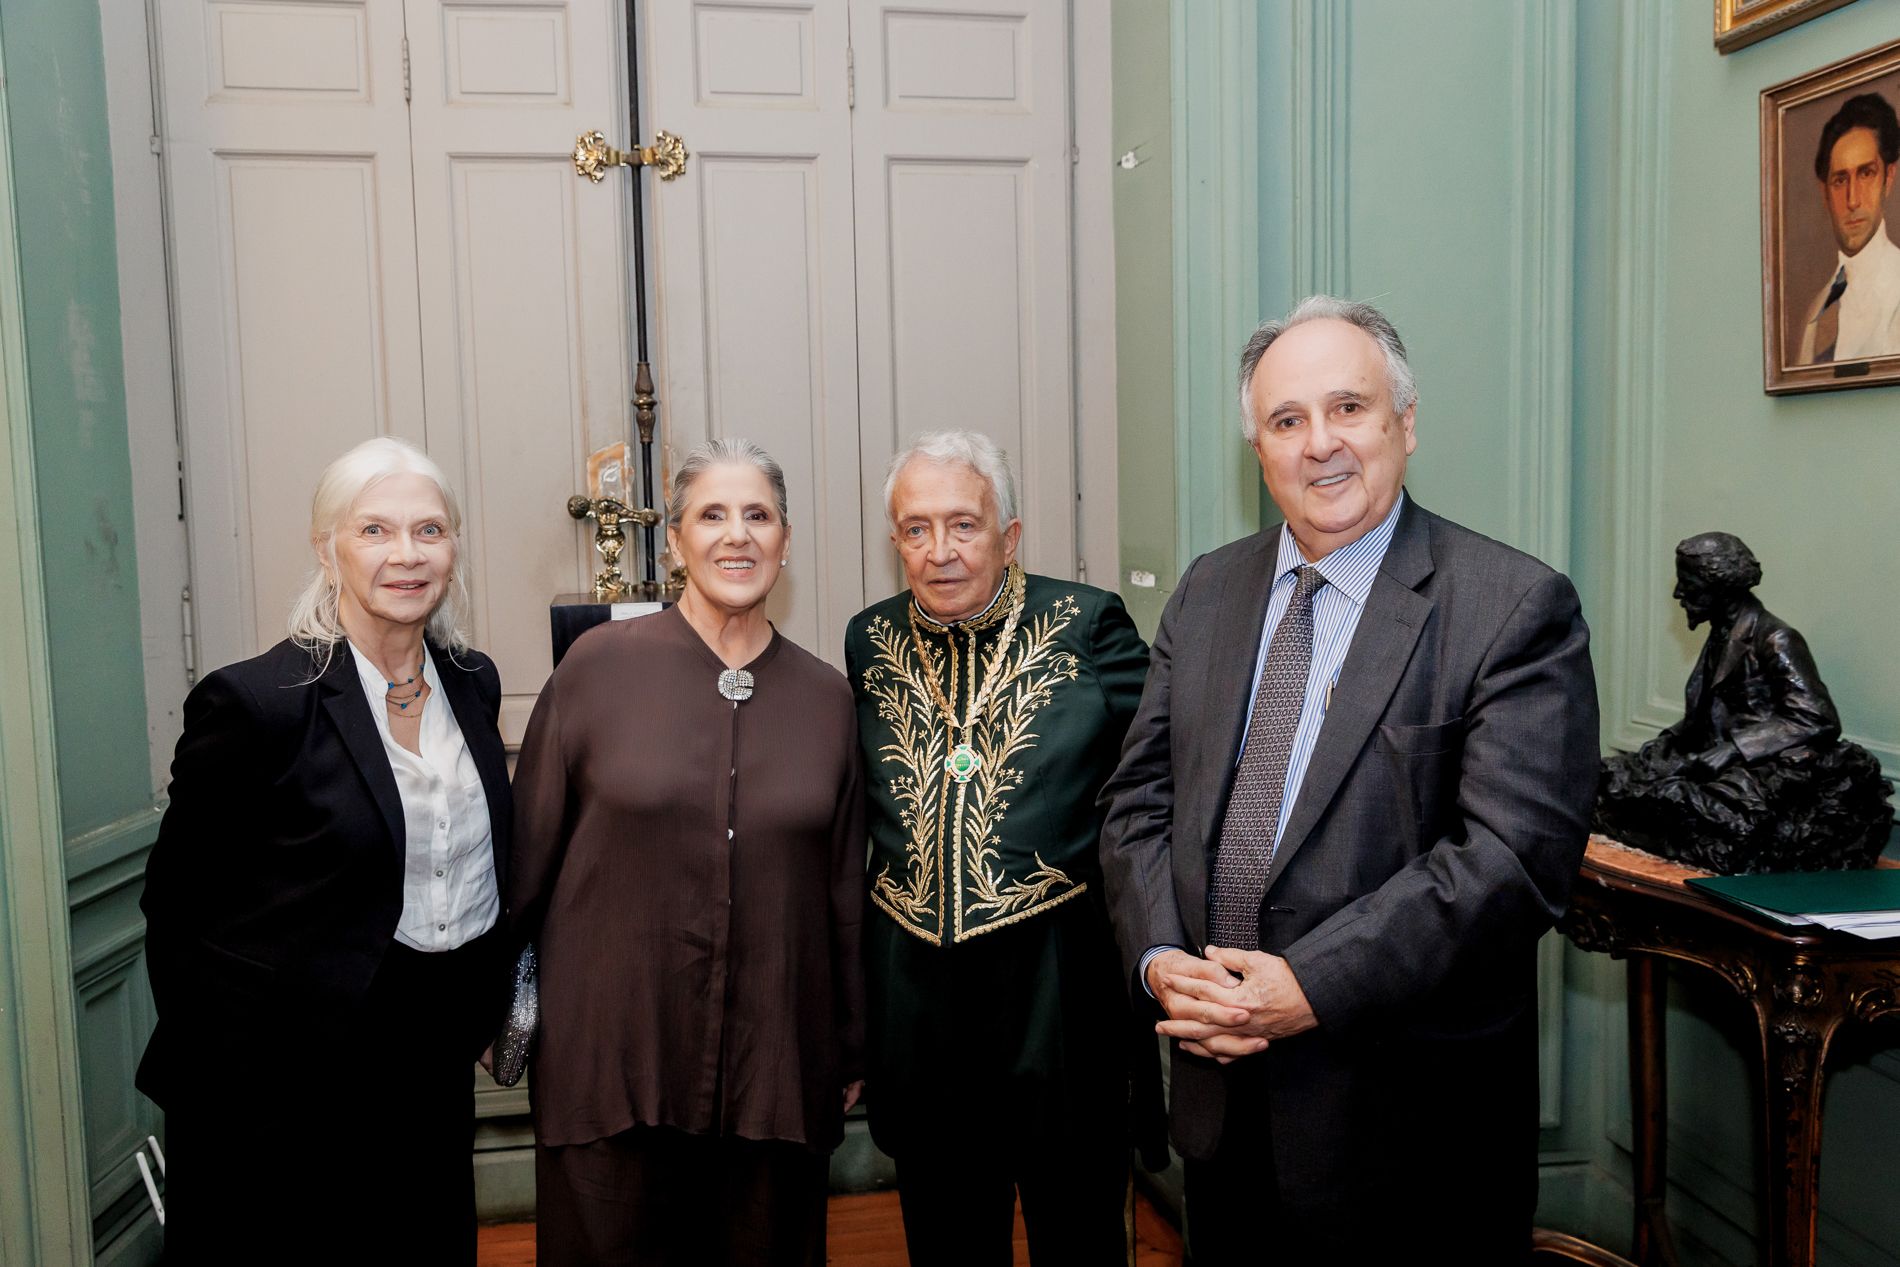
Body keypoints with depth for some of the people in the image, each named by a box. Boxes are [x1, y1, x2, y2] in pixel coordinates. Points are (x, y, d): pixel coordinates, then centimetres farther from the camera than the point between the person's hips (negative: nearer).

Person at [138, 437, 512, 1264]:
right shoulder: (255, 700, -17)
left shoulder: (474, 681, 2)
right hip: (282, 1094, -5)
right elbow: (177, 904, -8)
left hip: (437, 1069, 6)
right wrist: (203, 1060, -5)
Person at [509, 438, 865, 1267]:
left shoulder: (826, 698, 3)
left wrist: (851, 1051, 13)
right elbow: (530, 854, 2)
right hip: (611, 1057, -2)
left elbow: (845, 889, 9)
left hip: (775, 1068, 2)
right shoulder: (599, 664, -5)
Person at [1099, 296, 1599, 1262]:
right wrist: (1161, 958, -10)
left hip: (1411, 1110, -4)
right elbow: (1140, 798, 5)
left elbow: (1516, 853, -20)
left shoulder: (1516, 608, -12)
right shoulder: (1206, 592, 5)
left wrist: (1312, 988, -23)